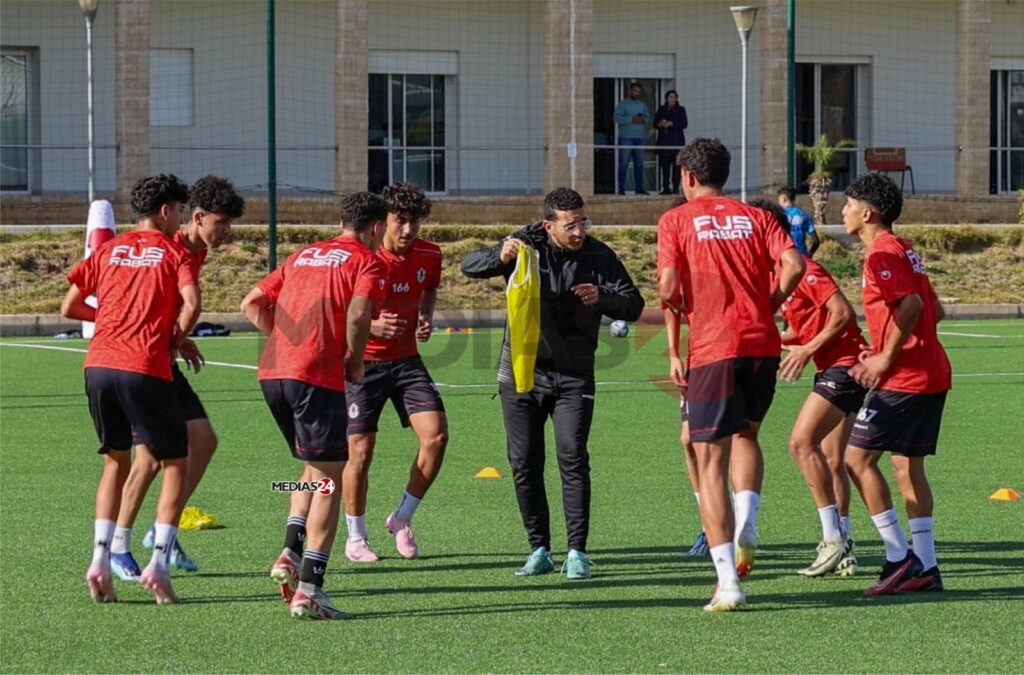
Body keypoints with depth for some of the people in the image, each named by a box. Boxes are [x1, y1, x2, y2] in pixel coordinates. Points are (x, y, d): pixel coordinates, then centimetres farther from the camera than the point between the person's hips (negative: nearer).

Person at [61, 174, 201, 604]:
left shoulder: (109, 250, 16)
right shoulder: (173, 253, 4)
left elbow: (69, 308, 16)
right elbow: (191, 303, -13)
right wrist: (176, 340, 4)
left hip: (99, 364, 5)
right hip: (145, 369, -5)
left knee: (115, 462, 19)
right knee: (174, 465, 7)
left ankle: (100, 560, 6)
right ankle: (158, 564, -6)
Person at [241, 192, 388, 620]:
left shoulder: (304, 255, 22)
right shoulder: (368, 262, 3)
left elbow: (252, 304, 20)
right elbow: (357, 314, -16)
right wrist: (354, 360, 0)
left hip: (272, 372, 7)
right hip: (317, 376, -7)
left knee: (314, 468, 24)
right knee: (329, 479, -1)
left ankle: (291, 551, 6)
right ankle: (308, 588, -8)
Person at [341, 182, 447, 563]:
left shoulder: (429, 256, -2)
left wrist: (426, 319, -1)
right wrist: (372, 325, -28)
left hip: (406, 360, 4)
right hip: (363, 362, -4)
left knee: (436, 434, -11)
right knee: (360, 450, -4)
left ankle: (402, 519, 8)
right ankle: (356, 538, 13)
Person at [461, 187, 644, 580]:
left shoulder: (598, 256, -4)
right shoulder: (526, 246, -5)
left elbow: (634, 306, -4)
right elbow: (469, 267, -9)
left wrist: (601, 297, -25)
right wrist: (500, 257, -31)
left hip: (573, 377, -1)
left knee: (573, 459, -11)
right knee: (524, 463, 2)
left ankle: (577, 552, -6)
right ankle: (539, 550, 12)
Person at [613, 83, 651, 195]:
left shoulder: (642, 105, 18)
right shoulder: (623, 104, 2)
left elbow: (648, 118, 17)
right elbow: (617, 118, -10)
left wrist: (643, 120, -7)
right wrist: (632, 119, -18)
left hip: (640, 138, 5)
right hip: (626, 138, -5)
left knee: (639, 164, 6)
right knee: (623, 164, -8)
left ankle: (639, 187, 10)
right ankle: (621, 188, -7)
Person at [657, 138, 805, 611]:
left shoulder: (676, 220, 5)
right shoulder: (754, 217, 13)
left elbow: (669, 287, -7)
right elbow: (793, 264, -3)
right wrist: (767, 306, 10)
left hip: (712, 349, -3)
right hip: (762, 343, 3)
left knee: (710, 465, 1)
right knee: (746, 434, 28)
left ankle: (728, 582, -7)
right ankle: (747, 524, 4)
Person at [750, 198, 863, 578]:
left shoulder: (802, 269, -14)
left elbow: (843, 313, -20)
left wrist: (807, 349, -17)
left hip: (844, 365, -10)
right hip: (833, 370, 10)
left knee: (802, 443, -17)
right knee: (830, 461, 9)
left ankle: (834, 539, -17)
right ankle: (843, 552, 11)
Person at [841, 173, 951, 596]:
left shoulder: (882, 254, -11)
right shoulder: (903, 251, 18)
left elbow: (911, 305, -24)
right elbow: (935, 311, 21)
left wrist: (887, 358, -17)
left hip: (903, 379, -10)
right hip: (932, 374, 10)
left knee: (857, 458, -5)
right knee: (908, 467, 10)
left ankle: (900, 557, -7)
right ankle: (925, 569, 7)